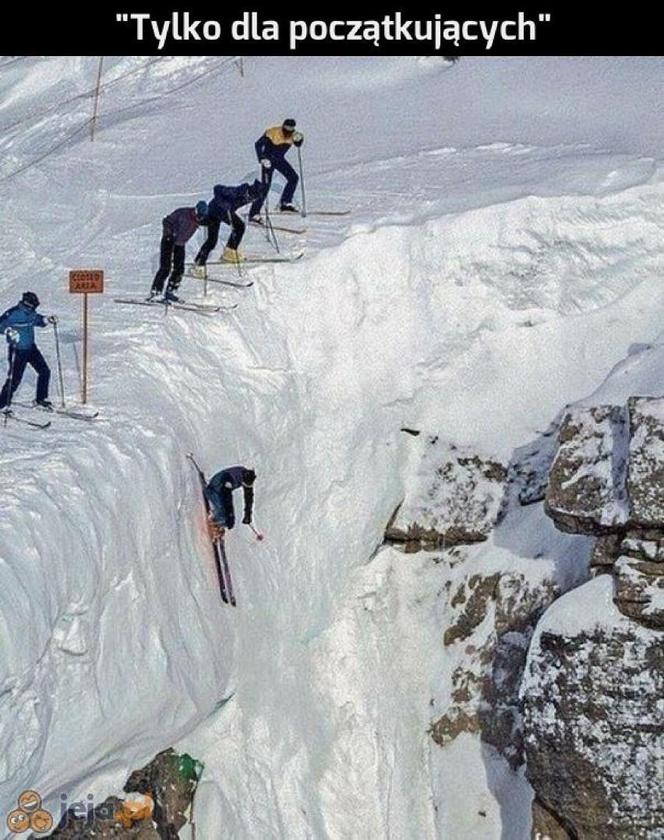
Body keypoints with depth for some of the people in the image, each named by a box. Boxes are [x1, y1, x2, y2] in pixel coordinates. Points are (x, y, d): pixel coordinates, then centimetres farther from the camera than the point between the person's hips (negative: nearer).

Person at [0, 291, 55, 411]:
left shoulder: (31, 313, 2)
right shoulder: (13, 314, -20)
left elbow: (36, 319, 24)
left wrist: (47, 320, 9)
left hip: (31, 348, 7)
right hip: (18, 351, -7)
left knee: (45, 371, 8)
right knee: (15, 378, -6)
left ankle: (41, 398, 25)